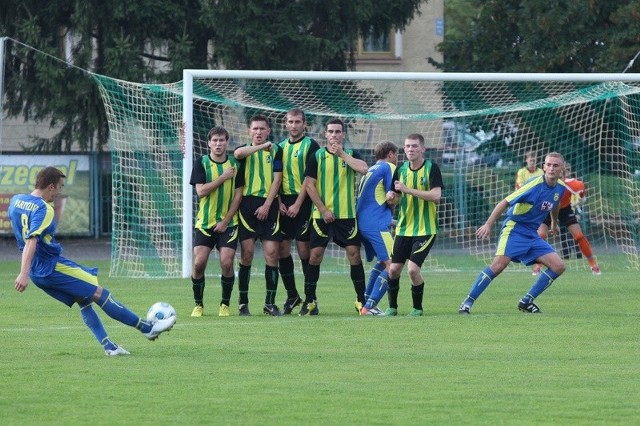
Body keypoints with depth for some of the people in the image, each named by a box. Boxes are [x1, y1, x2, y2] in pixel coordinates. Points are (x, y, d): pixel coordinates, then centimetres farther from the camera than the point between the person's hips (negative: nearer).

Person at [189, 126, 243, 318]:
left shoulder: (235, 164, 3)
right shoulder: (201, 163, 0)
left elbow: (238, 195, 1)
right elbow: (201, 191, -12)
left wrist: (226, 221, -7)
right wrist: (223, 177, -15)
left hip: (228, 223, 0)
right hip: (205, 223, 0)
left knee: (226, 263, -12)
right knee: (199, 263, -10)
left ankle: (225, 305, 7)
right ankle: (198, 305, 8)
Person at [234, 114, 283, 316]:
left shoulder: (275, 150, 11)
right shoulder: (245, 150, 9)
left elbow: (277, 179, 4)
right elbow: (238, 153, -17)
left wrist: (267, 205, -6)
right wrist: (261, 147, -21)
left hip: (269, 206, 1)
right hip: (248, 203, -1)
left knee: (272, 253, -5)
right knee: (247, 253, -4)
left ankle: (270, 303, 2)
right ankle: (243, 303, 2)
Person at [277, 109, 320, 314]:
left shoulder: (310, 145, -3)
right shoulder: (281, 147, 15)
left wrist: (297, 204, -14)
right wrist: (279, 202, 1)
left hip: (303, 202, -6)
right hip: (284, 203, 6)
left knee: (304, 249, -6)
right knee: (282, 249, 3)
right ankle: (292, 295, 14)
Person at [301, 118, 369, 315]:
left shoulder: (351, 155, 5)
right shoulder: (317, 156, 3)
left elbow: (363, 169, -16)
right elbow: (309, 185, -2)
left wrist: (342, 154, -15)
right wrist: (323, 210, -8)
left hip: (347, 215, 0)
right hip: (322, 215, 0)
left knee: (354, 254, -4)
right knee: (315, 256, -3)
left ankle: (361, 300, 6)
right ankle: (310, 301, 6)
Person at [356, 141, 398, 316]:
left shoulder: (370, 170, 23)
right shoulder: (388, 168, -2)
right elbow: (392, 199, -8)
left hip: (361, 222, 9)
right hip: (377, 225, -9)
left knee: (382, 262, 25)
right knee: (391, 265, -11)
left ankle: (366, 301, 25)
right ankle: (369, 306, -20)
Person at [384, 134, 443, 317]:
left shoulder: (431, 168, -9)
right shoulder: (401, 169, 7)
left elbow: (436, 196, -20)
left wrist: (408, 190, -24)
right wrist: (392, 197, -8)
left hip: (425, 229, -5)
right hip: (404, 228, 5)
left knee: (413, 269, -15)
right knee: (394, 269, 1)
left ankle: (417, 308, 4)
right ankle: (392, 307, 21)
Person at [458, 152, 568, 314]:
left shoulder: (561, 188, 1)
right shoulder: (535, 185, -19)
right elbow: (505, 202, -19)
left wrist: (554, 223, 42)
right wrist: (488, 224, -24)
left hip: (532, 234, 7)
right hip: (514, 228, -7)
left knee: (558, 266, -4)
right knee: (499, 265, -24)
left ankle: (526, 301, 5)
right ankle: (468, 302, -14)